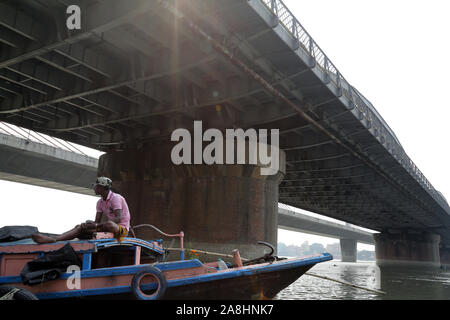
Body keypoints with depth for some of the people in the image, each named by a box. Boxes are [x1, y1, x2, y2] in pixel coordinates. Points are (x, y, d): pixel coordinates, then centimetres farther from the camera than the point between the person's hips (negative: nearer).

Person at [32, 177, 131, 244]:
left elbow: (118, 218, -24)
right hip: (108, 228, 8)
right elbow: (97, 222, 8)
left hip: (121, 229, -8)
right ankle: (53, 238, -27)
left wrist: (96, 225, -28)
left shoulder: (115, 198, -11)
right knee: (79, 227, -6)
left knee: (109, 224, -38)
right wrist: (90, 224, -16)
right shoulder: (100, 202, 13)